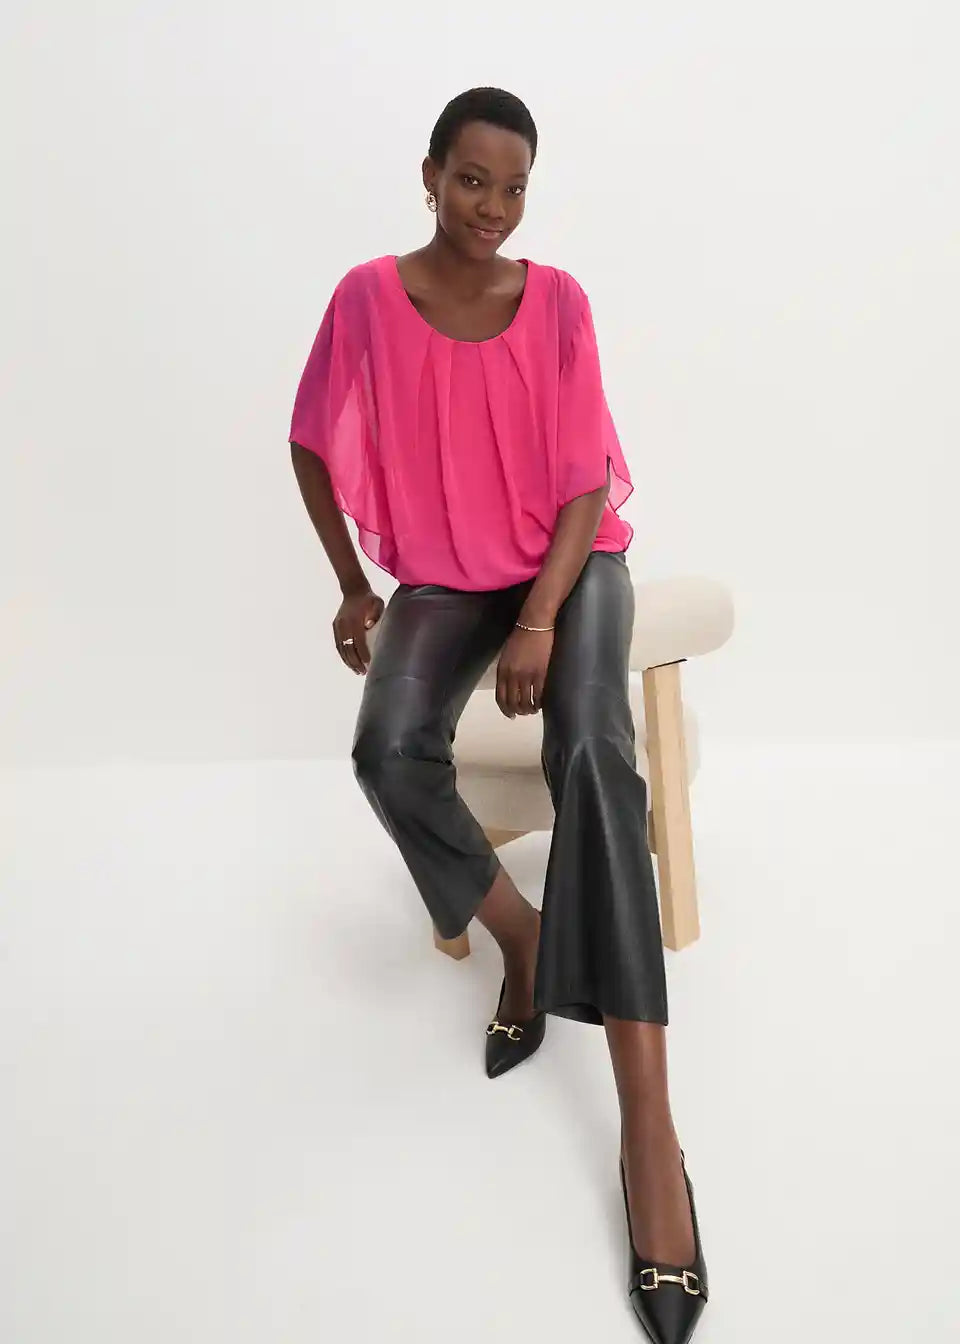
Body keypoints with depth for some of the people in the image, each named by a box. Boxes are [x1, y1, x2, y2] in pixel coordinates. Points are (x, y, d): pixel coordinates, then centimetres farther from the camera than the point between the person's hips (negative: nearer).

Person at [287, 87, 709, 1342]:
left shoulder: (557, 300, -5)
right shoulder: (368, 297, -5)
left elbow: (586, 478, -8)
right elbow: (314, 446, 6)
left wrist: (540, 622, -21)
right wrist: (352, 586, 4)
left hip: (568, 557, -1)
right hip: (444, 574, 1)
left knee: (593, 751, -30)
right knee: (390, 747, -30)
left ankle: (649, 1123, -33)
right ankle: (525, 942, -2)